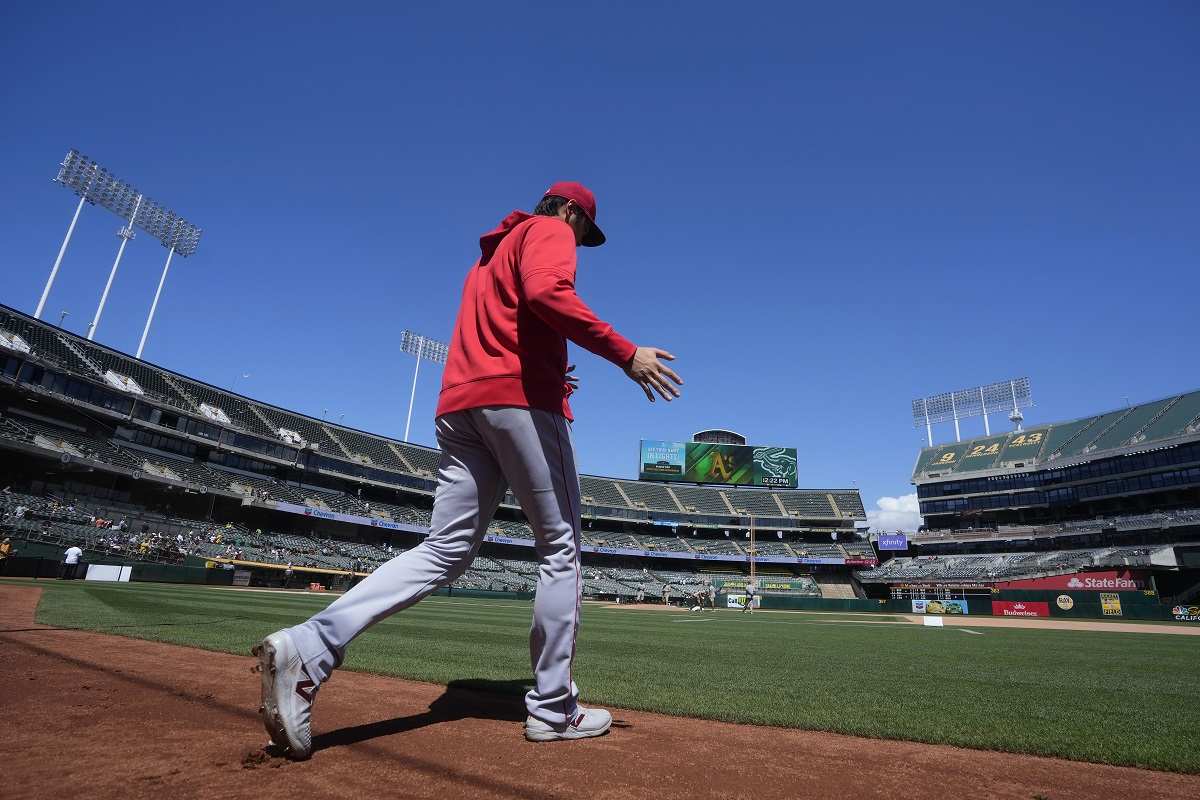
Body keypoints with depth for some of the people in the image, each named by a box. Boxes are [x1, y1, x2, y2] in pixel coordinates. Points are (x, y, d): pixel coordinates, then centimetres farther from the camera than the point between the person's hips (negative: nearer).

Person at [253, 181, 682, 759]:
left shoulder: (488, 255, 34)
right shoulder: (548, 230, 7)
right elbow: (547, 293, -17)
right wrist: (625, 353, -19)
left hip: (459, 406, 8)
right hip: (522, 399, -8)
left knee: (445, 551, 4)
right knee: (560, 547, 1)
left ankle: (308, 648, -8)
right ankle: (552, 709, 8)